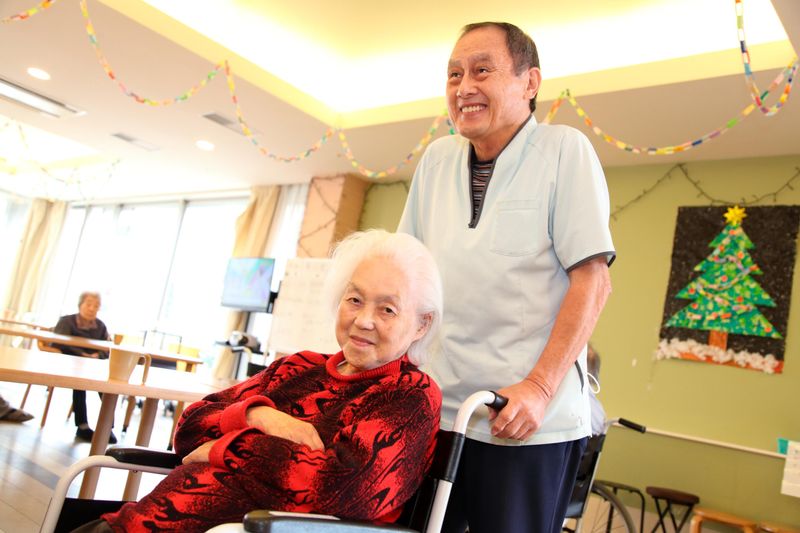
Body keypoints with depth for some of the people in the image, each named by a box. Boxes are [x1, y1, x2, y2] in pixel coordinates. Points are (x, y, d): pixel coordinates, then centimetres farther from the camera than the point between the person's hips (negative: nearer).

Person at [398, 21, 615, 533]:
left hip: (531, 420, -4)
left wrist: (540, 386, -17)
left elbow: (593, 278, -10)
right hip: (433, 409, 5)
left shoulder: (565, 149, -5)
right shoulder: (437, 157, 9)